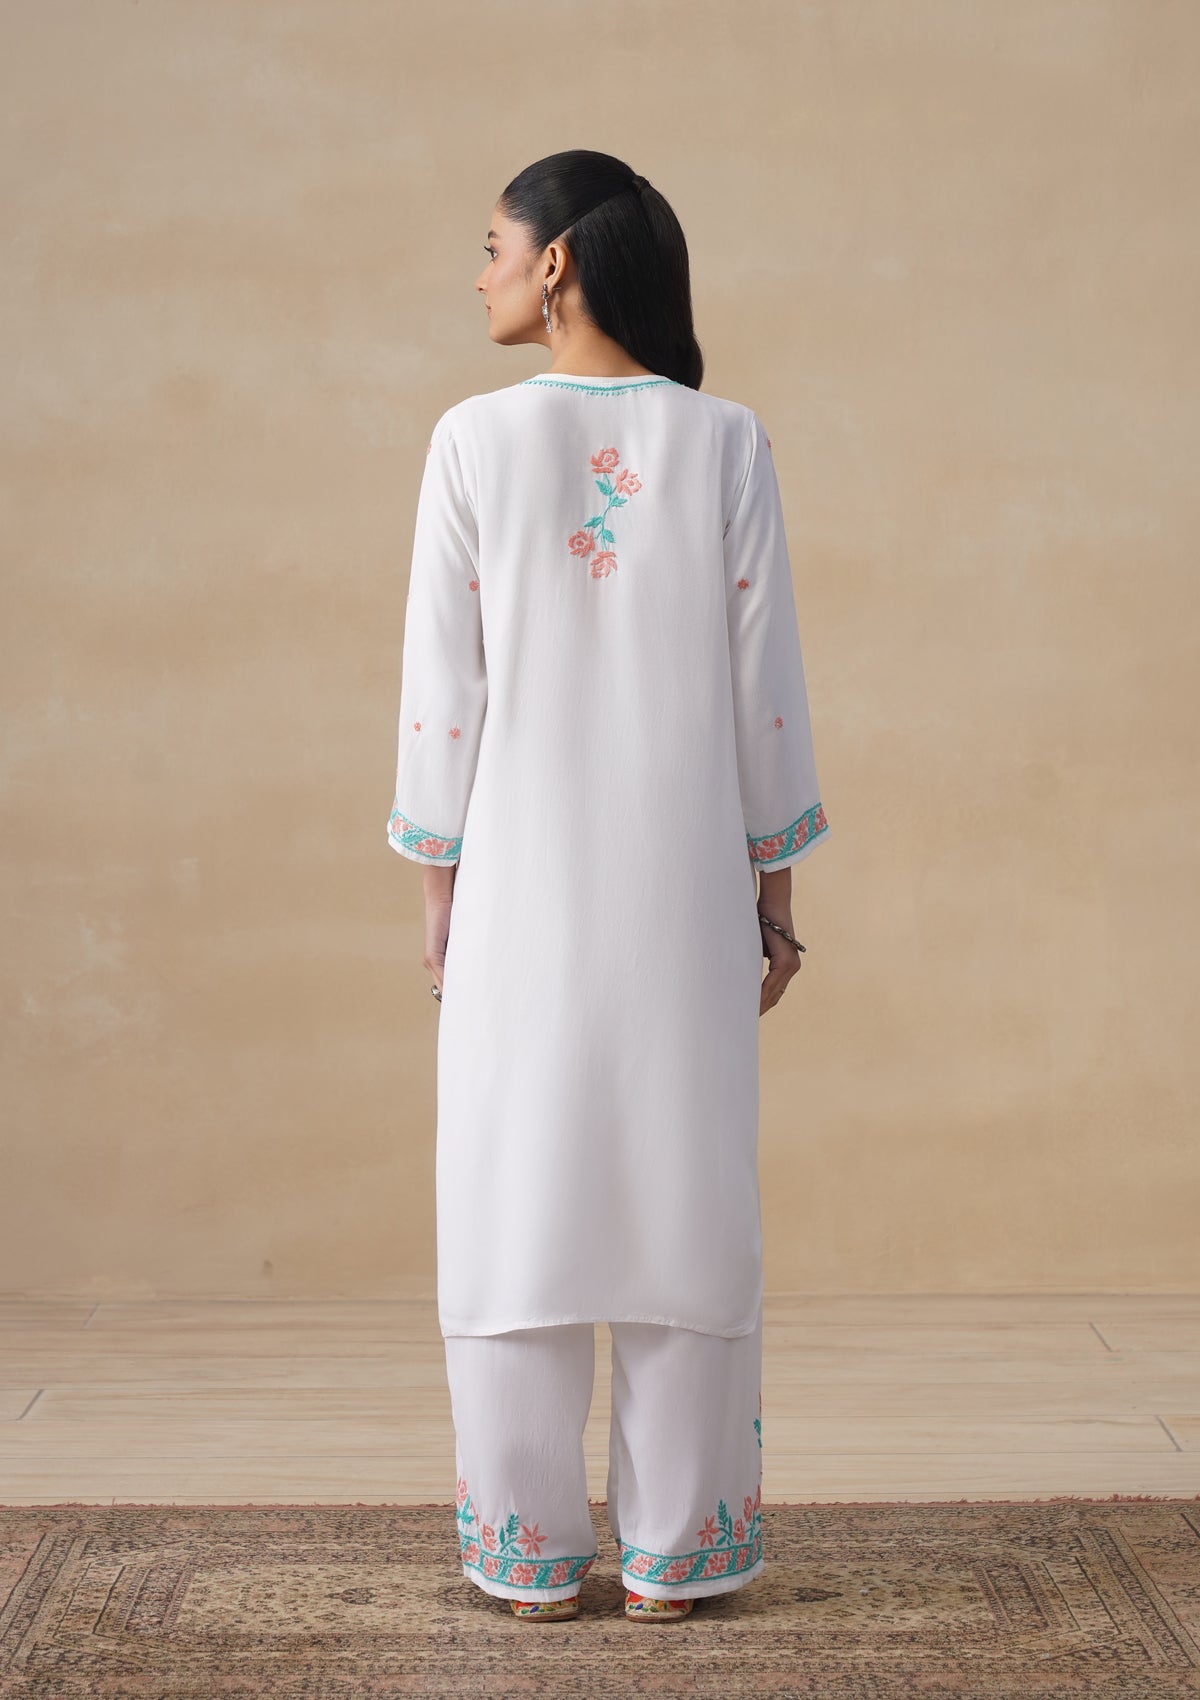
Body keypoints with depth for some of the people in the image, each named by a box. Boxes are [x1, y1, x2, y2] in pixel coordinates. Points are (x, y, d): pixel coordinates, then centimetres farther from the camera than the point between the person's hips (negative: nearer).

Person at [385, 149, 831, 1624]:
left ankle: (532, 1554, 12)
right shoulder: (726, 443, -1)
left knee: (517, 1190, 7)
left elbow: (443, 684, -4)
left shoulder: (476, 440, -5)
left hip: (523, 875, -1)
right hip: (683, 877, 1)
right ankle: (671, 1553, 12)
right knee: (683, 1189, 7)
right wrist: (774, 889, 7)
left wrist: (436, 880, 5)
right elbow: (761, 685, -1)